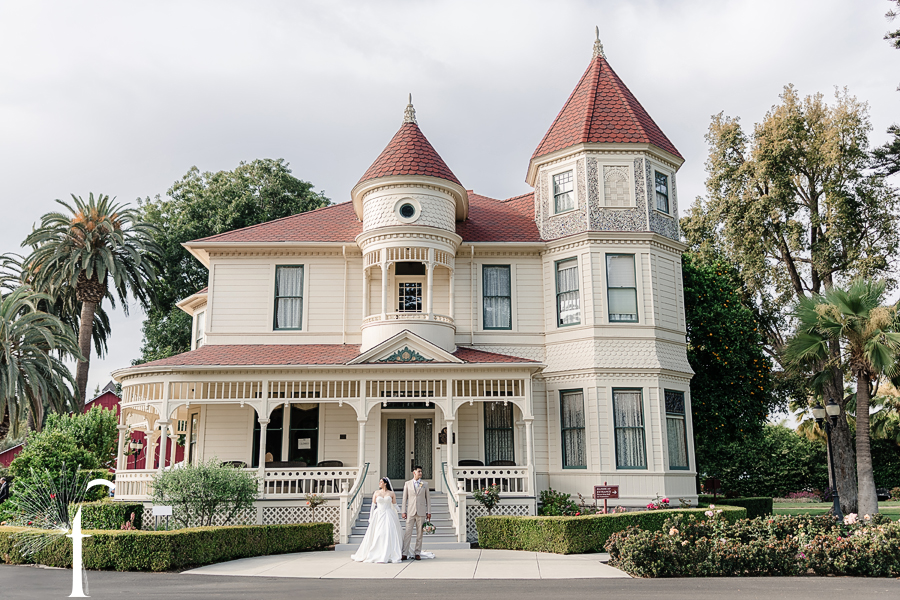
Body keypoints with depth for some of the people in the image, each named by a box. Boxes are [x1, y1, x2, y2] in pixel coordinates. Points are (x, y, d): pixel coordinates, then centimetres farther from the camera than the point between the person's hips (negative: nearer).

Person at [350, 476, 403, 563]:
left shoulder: (391, 493, 5)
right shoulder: (376, 493, 7)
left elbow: (395, 506, 8)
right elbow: (373, 506, 7)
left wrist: (397, 518, 3)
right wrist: (371, 518, 3)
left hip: (389, 516, -1)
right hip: (378, 515, 1)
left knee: (389, 534, -8)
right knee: (376, 535, -2)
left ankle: (389, 555, -3)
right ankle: (376, 555, 6)